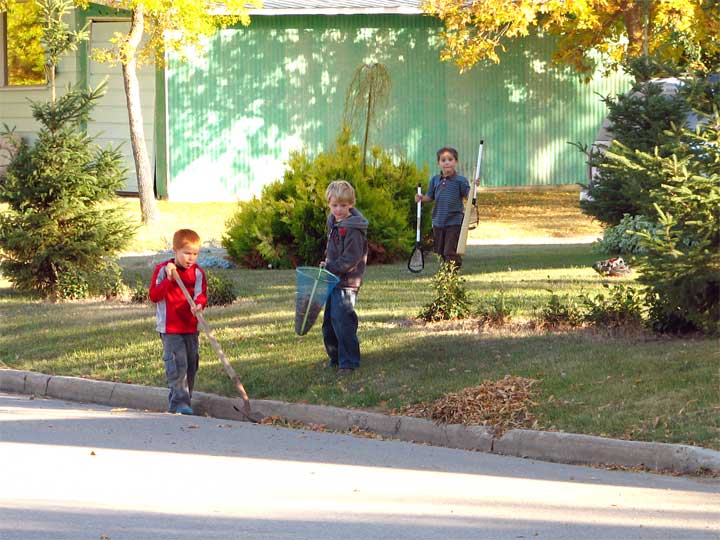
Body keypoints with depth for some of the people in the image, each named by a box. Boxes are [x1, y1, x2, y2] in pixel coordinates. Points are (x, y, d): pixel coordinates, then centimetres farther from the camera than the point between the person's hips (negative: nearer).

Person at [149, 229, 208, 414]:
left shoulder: (198, 273, 5)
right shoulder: (162, 270, -4)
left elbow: (201, 296, 0)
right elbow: (154, 295, -9)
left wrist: (199, 304, -23)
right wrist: (169, 280, -21)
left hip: (191, 328, 5)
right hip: (170, 328, -5)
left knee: (191, 365, 9)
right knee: (177, 365, -14)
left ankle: (180, 401, 20)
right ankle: (179, 402, -16)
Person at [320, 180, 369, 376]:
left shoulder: (353, 229, -18)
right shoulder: (333, 222, 11)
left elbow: (351, 259, -21)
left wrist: (330, 267, -19)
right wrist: (327, 266, 14)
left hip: (346, 282, -9)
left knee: (342, 320, -15)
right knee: (329, 321, 15)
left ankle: (349, 361, -9)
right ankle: (335, 358, 27)